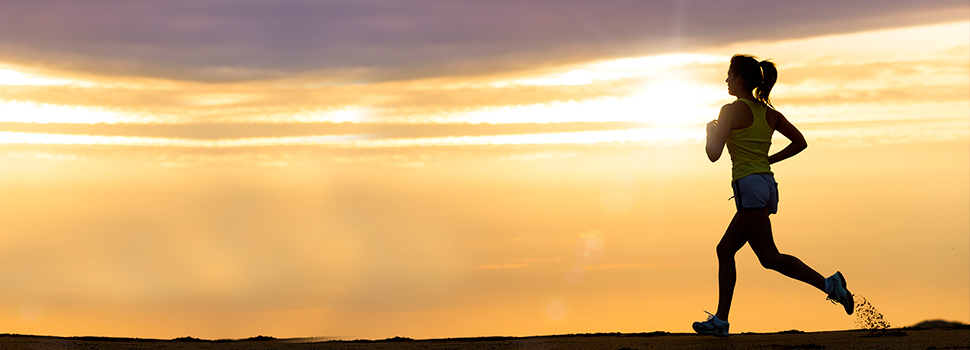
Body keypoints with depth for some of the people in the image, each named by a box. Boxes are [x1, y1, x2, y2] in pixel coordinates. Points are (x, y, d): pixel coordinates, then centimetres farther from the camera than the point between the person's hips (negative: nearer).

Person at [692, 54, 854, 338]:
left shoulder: (732, 110, -7)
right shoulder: (768, 112, 14)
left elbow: (713, 154, -8)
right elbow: (800, 142, 15)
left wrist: (711, 131, 11)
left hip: (749, 184, -9)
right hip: (768, 183, 9)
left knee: (769, 256, -9)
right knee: (725, 250, 13)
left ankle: (828, 284, -19)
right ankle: (720, 321, 12)